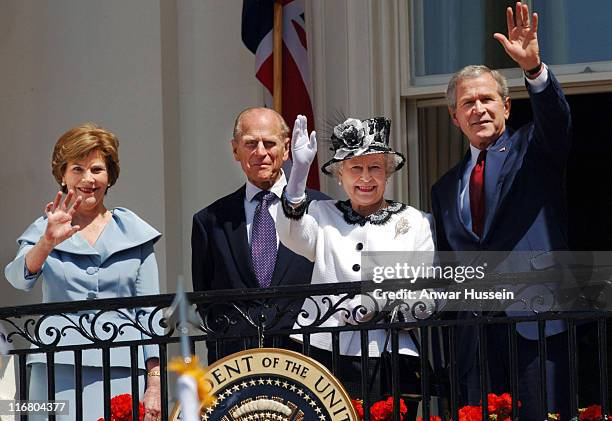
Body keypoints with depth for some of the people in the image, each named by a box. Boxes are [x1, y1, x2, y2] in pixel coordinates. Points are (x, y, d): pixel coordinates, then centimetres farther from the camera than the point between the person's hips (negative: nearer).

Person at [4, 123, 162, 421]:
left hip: (121, 371, 0)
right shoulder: (44, 231, 10)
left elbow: (148, 310, 8)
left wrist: (154, 383, -1)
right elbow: (19, 279, -9)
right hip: (61, 374, 0)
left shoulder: (134, 233, 11)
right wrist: (48, 242, -29)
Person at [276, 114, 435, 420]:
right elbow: (292, 235, -10)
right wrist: (299, 171, -21)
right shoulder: (323, 214, 12)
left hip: (386, 356, 0)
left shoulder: (415, 222, 11)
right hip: (324, 351, 0)